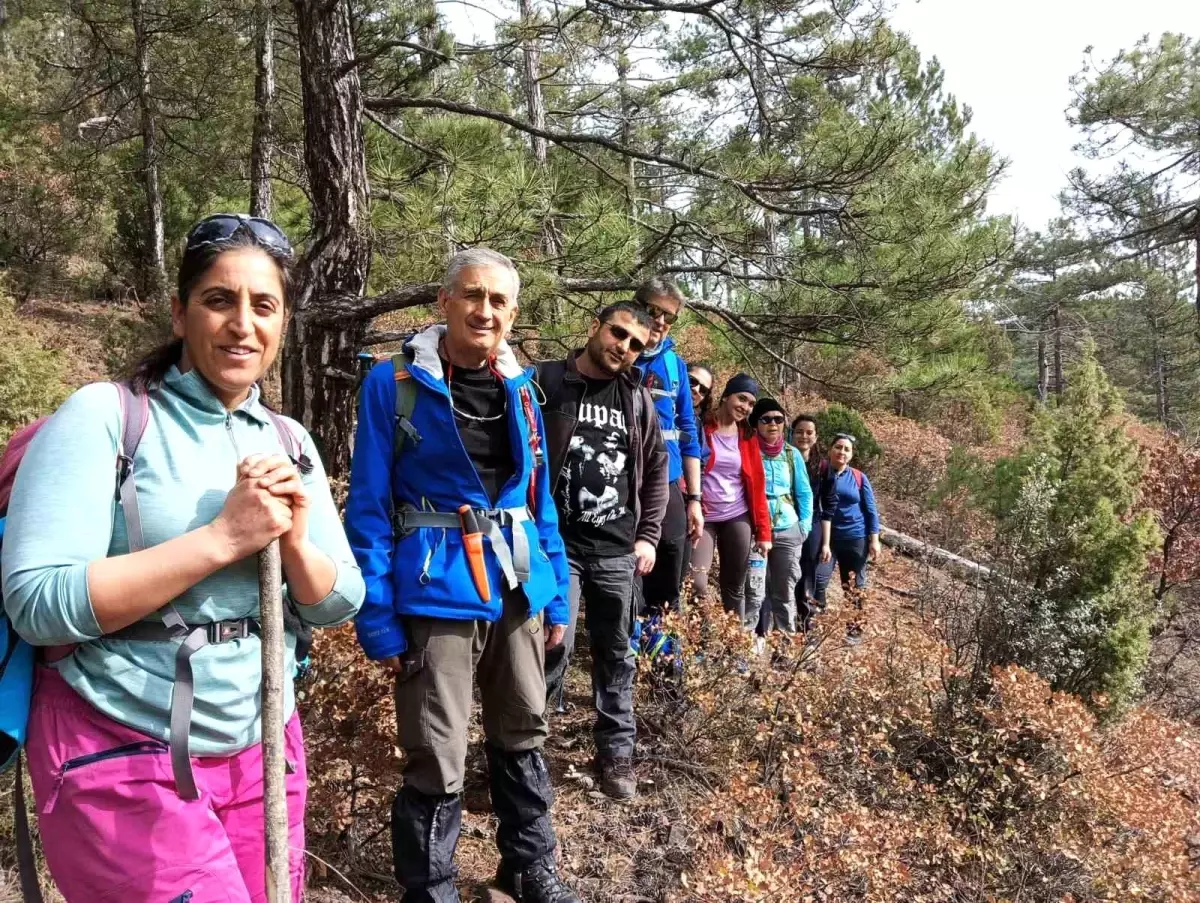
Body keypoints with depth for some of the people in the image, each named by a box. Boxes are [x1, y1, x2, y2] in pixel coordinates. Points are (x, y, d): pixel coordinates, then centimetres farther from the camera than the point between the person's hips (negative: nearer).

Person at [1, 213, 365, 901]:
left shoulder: (290, 441, 4)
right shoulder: (103, 417, -12)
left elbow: (339, 605, 4)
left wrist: (294, 538, -16)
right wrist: (224, 537, -24)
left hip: (261, 749, 6)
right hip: (120, 755, -5)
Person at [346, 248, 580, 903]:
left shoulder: (519, 388, 8)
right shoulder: (394, 382, -8)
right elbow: (368, 508, -9)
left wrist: (556, 597, 10)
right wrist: (378, 618, -14)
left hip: (518, 590, 6)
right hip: (437, 595, -5)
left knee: (523, 738, 19)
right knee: (437, 767, 3)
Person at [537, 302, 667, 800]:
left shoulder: (638, 398, 8)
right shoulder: (544, 383, -4)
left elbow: (656, 470, 17)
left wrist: (648, 535, 9)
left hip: (618, 551, 4)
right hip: (557, 544, -4)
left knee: (616, 656, 11)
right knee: (554, 644, -12)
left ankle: (617, 753, 27)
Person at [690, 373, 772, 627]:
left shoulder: (748, 436, 9)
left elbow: (756, 485, 9)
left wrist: (763, 530, 5)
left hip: (738, 518, 3)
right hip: (704, 518, -3)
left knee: (734, 588, 9)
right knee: (696, 584, -17)